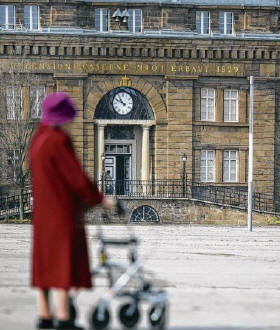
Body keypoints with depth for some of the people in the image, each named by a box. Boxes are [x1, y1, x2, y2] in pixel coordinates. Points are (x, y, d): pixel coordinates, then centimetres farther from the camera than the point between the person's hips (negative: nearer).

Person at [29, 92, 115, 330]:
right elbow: (76, 177, -18)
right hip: (62, 212, -9)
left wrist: (88, 197, 22)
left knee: (45, 261, 11)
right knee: (64, 261, -6)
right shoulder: (57, 141, -17)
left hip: (43, 211, 9)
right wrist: (100, 199, -6)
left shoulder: (38, 139, 12)